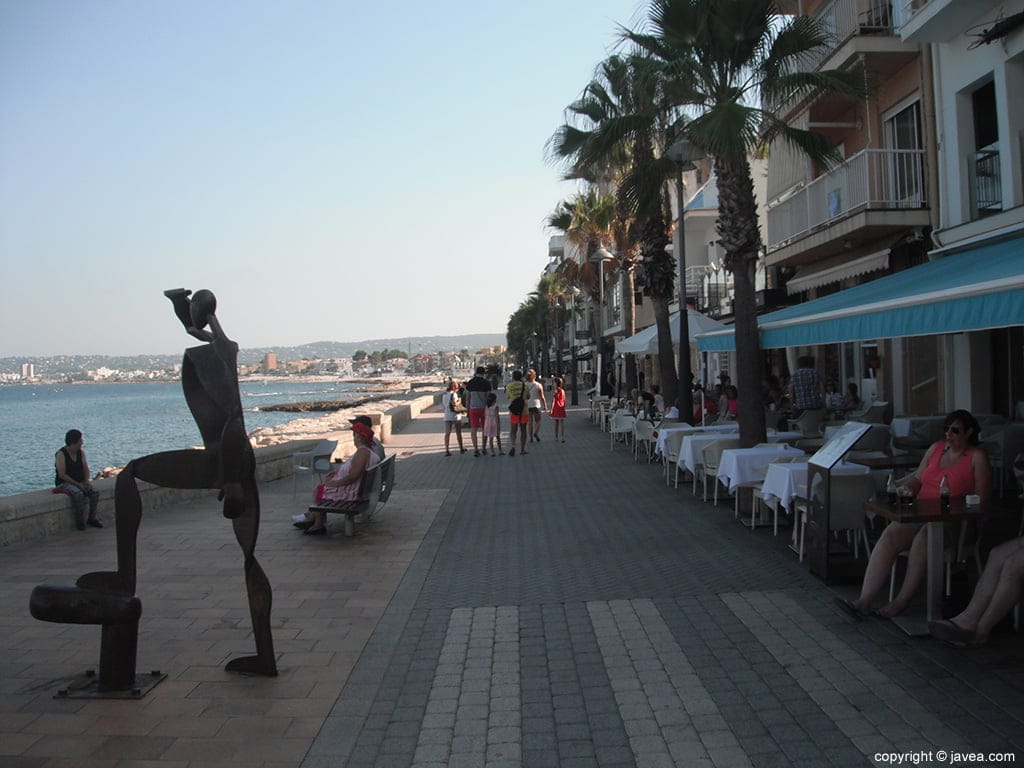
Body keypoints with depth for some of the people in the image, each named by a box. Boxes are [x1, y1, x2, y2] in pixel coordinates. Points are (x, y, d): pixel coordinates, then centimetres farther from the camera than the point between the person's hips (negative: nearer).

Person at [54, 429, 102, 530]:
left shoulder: (81, 453, 7)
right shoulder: (61, 454, -13)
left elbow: (86, 468, 7)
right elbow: (62, 475, -19)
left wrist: (86, 481, -13)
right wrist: (77, 484, -22)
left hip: (79, 483, 6)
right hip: (64, 483, -6)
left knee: (95, 492, -21)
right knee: (79, 495, -35)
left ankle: (92, 518, -10)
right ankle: (80, 521, -21)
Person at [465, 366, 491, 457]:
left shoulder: (470, 383, 2)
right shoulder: (486, 383, -6)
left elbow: (468, 397, 6)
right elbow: (488, 397, -6)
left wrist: (467, 409, 13)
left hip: (473, 408, 1)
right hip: (483, 408, -1)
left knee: (473, 429, 0)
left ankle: (476, 449, -10)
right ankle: (484, 448, 20)